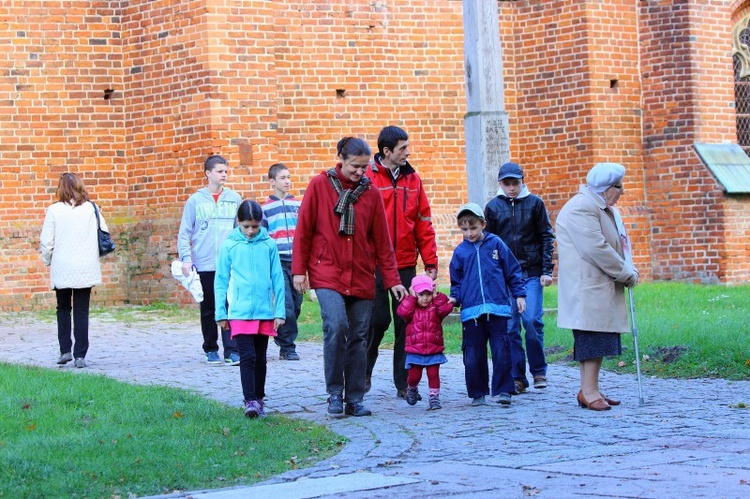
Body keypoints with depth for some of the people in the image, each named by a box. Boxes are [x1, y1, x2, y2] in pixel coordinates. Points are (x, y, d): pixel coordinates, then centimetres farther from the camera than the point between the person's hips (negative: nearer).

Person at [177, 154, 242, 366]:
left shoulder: (234, 199, 8)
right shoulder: (195, 201, 4)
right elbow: (184, 233, 4)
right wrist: (185, 258, -6)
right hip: (205, 264, 0)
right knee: (208, 310, 7)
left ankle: (232, 351, -6)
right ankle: (211, 350, 17)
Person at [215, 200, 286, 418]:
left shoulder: (268, 245, 1)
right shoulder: (230, 245, -1)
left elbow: (277, 279, 4)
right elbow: (221, 281, 4)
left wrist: (280, 311, 2)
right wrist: (221, 313, 3)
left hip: (265, 311, 2)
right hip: (240, 312, -2)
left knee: (260, 358, 12)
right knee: (247, 357, -9)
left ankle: (259, 399, 23)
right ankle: (250, 401, -7)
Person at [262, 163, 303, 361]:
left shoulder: (298, 205, 12)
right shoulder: (266, 208, 3)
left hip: (297, 262, 4)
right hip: (278, 263, -4)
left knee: (296, 305, 6)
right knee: (287, 305, -12)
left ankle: (282, 338, 22)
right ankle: (287, 347, -5)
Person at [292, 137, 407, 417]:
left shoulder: (371, 194, 6)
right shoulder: (320, 186, 0)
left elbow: (382, 241, 8)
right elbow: (303, 230, 2)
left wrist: (392, 280, 5)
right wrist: (299, 270, -2)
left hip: (362, 277, 3)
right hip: (327, 274, -3)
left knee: (358, 336, 3)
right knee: (336, 326, -21)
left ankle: (354, 399, 12)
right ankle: (334, 393, -8)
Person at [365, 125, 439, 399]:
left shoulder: (412, 180, 9)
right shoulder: (367, 178, -4)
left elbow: (424, 224, 10)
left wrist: (431, 261, 6)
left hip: (406, 264, 4)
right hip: (374, 264, -4)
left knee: (405, 323, 4)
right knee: (378, 319, -2)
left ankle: (403, 382, 11)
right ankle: (363, 373, 20)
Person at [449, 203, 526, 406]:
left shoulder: (496, 244, 6)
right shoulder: (460, 251, 8)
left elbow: (513, 271, 11)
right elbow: (456, 281, 16)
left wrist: (519, 295, 7)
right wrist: (455, 298, 0)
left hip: (498, 308, -1)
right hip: (471, 311, 1)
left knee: (501, 352, -3)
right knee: (473, 356, 3)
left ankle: (502, 390, 5)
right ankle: (478, 394, 12)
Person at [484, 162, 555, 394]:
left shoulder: (534, 203, 3)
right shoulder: (493, 207, 6)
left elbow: (546, 237, 5)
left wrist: (547, 270, -2)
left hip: (531, 273, -1)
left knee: (532, 320, -10)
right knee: (510, 327, 0)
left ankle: (538, 371, 6)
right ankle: (517, 377, 7)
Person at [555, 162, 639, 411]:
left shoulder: (602, 208, 20)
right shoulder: (581, 208, -16)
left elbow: (615, 244, 22)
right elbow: (596, 249, -22)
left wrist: (628, 269, 3)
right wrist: (627, 273, -14)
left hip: (601, 287, 10)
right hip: (586, 287, -10)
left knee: (598, 339, 10)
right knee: (592, 336, -10)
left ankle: (591, 390, 14)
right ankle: (588, 391, -8)